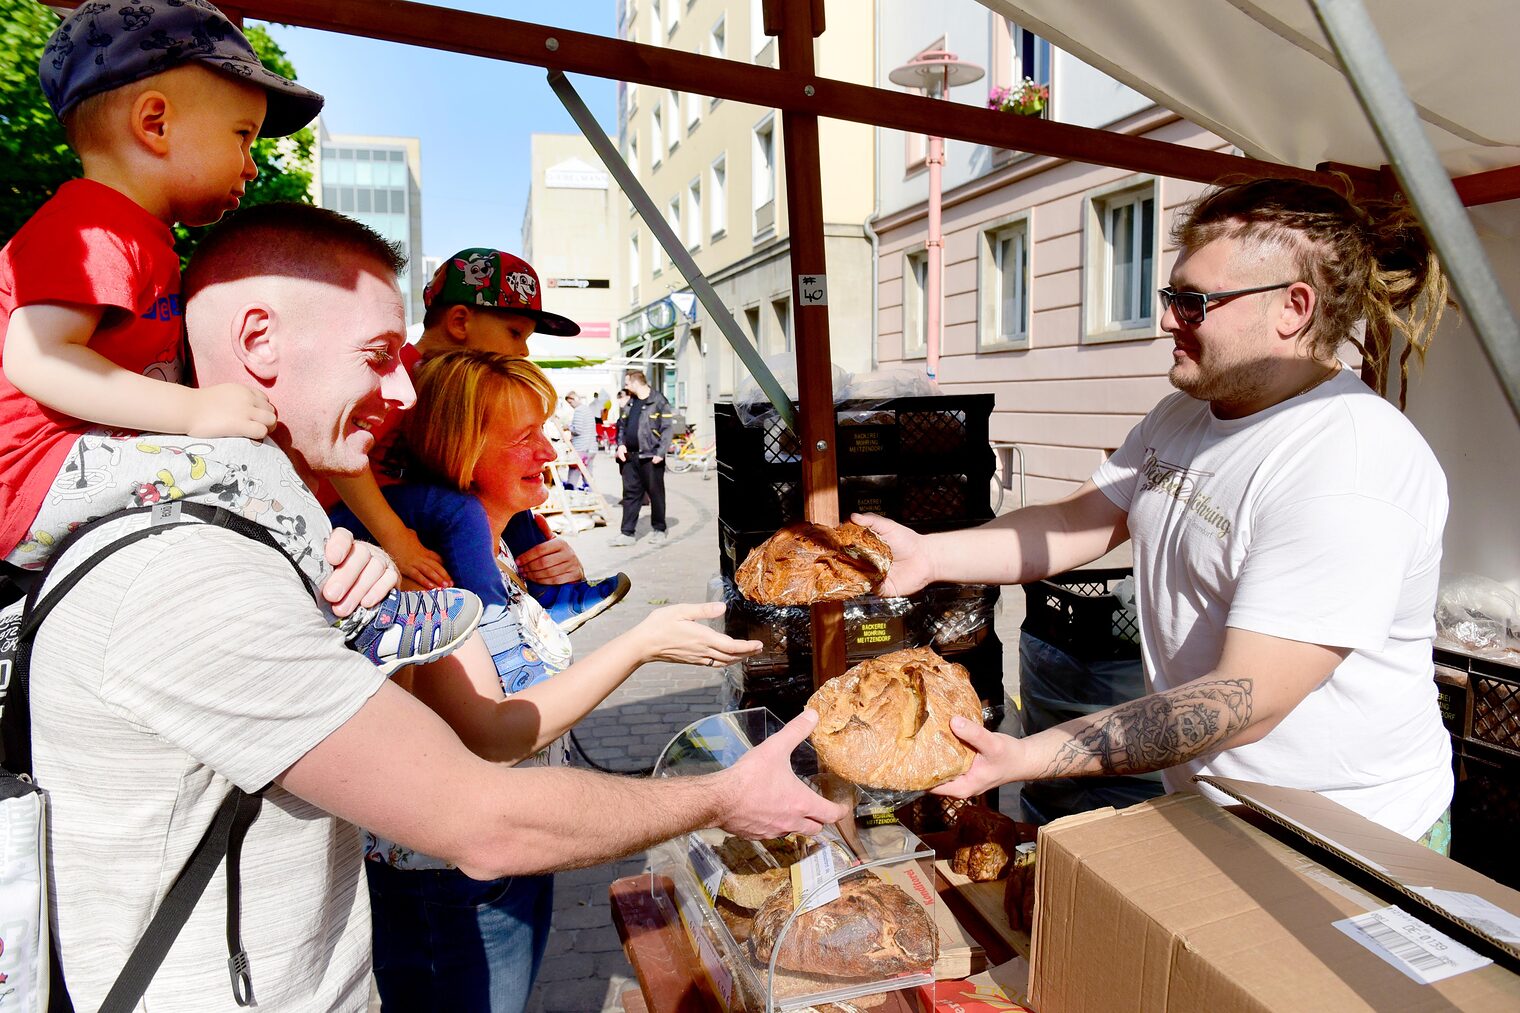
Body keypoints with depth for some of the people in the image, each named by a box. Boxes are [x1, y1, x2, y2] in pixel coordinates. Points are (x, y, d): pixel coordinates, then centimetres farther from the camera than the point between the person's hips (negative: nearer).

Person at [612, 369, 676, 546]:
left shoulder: (659, 401, -8)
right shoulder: (630, 402, 15)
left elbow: (667, 428, -12)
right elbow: (622, 425, 21)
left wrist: (660, 452, -17)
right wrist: (621, 444, 6)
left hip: (650, 457, -7)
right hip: (630, 456, 7)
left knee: (655, 493, 5)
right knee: (630, 494, 8)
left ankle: (658, 530, 18)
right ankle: (627, 533, 12)